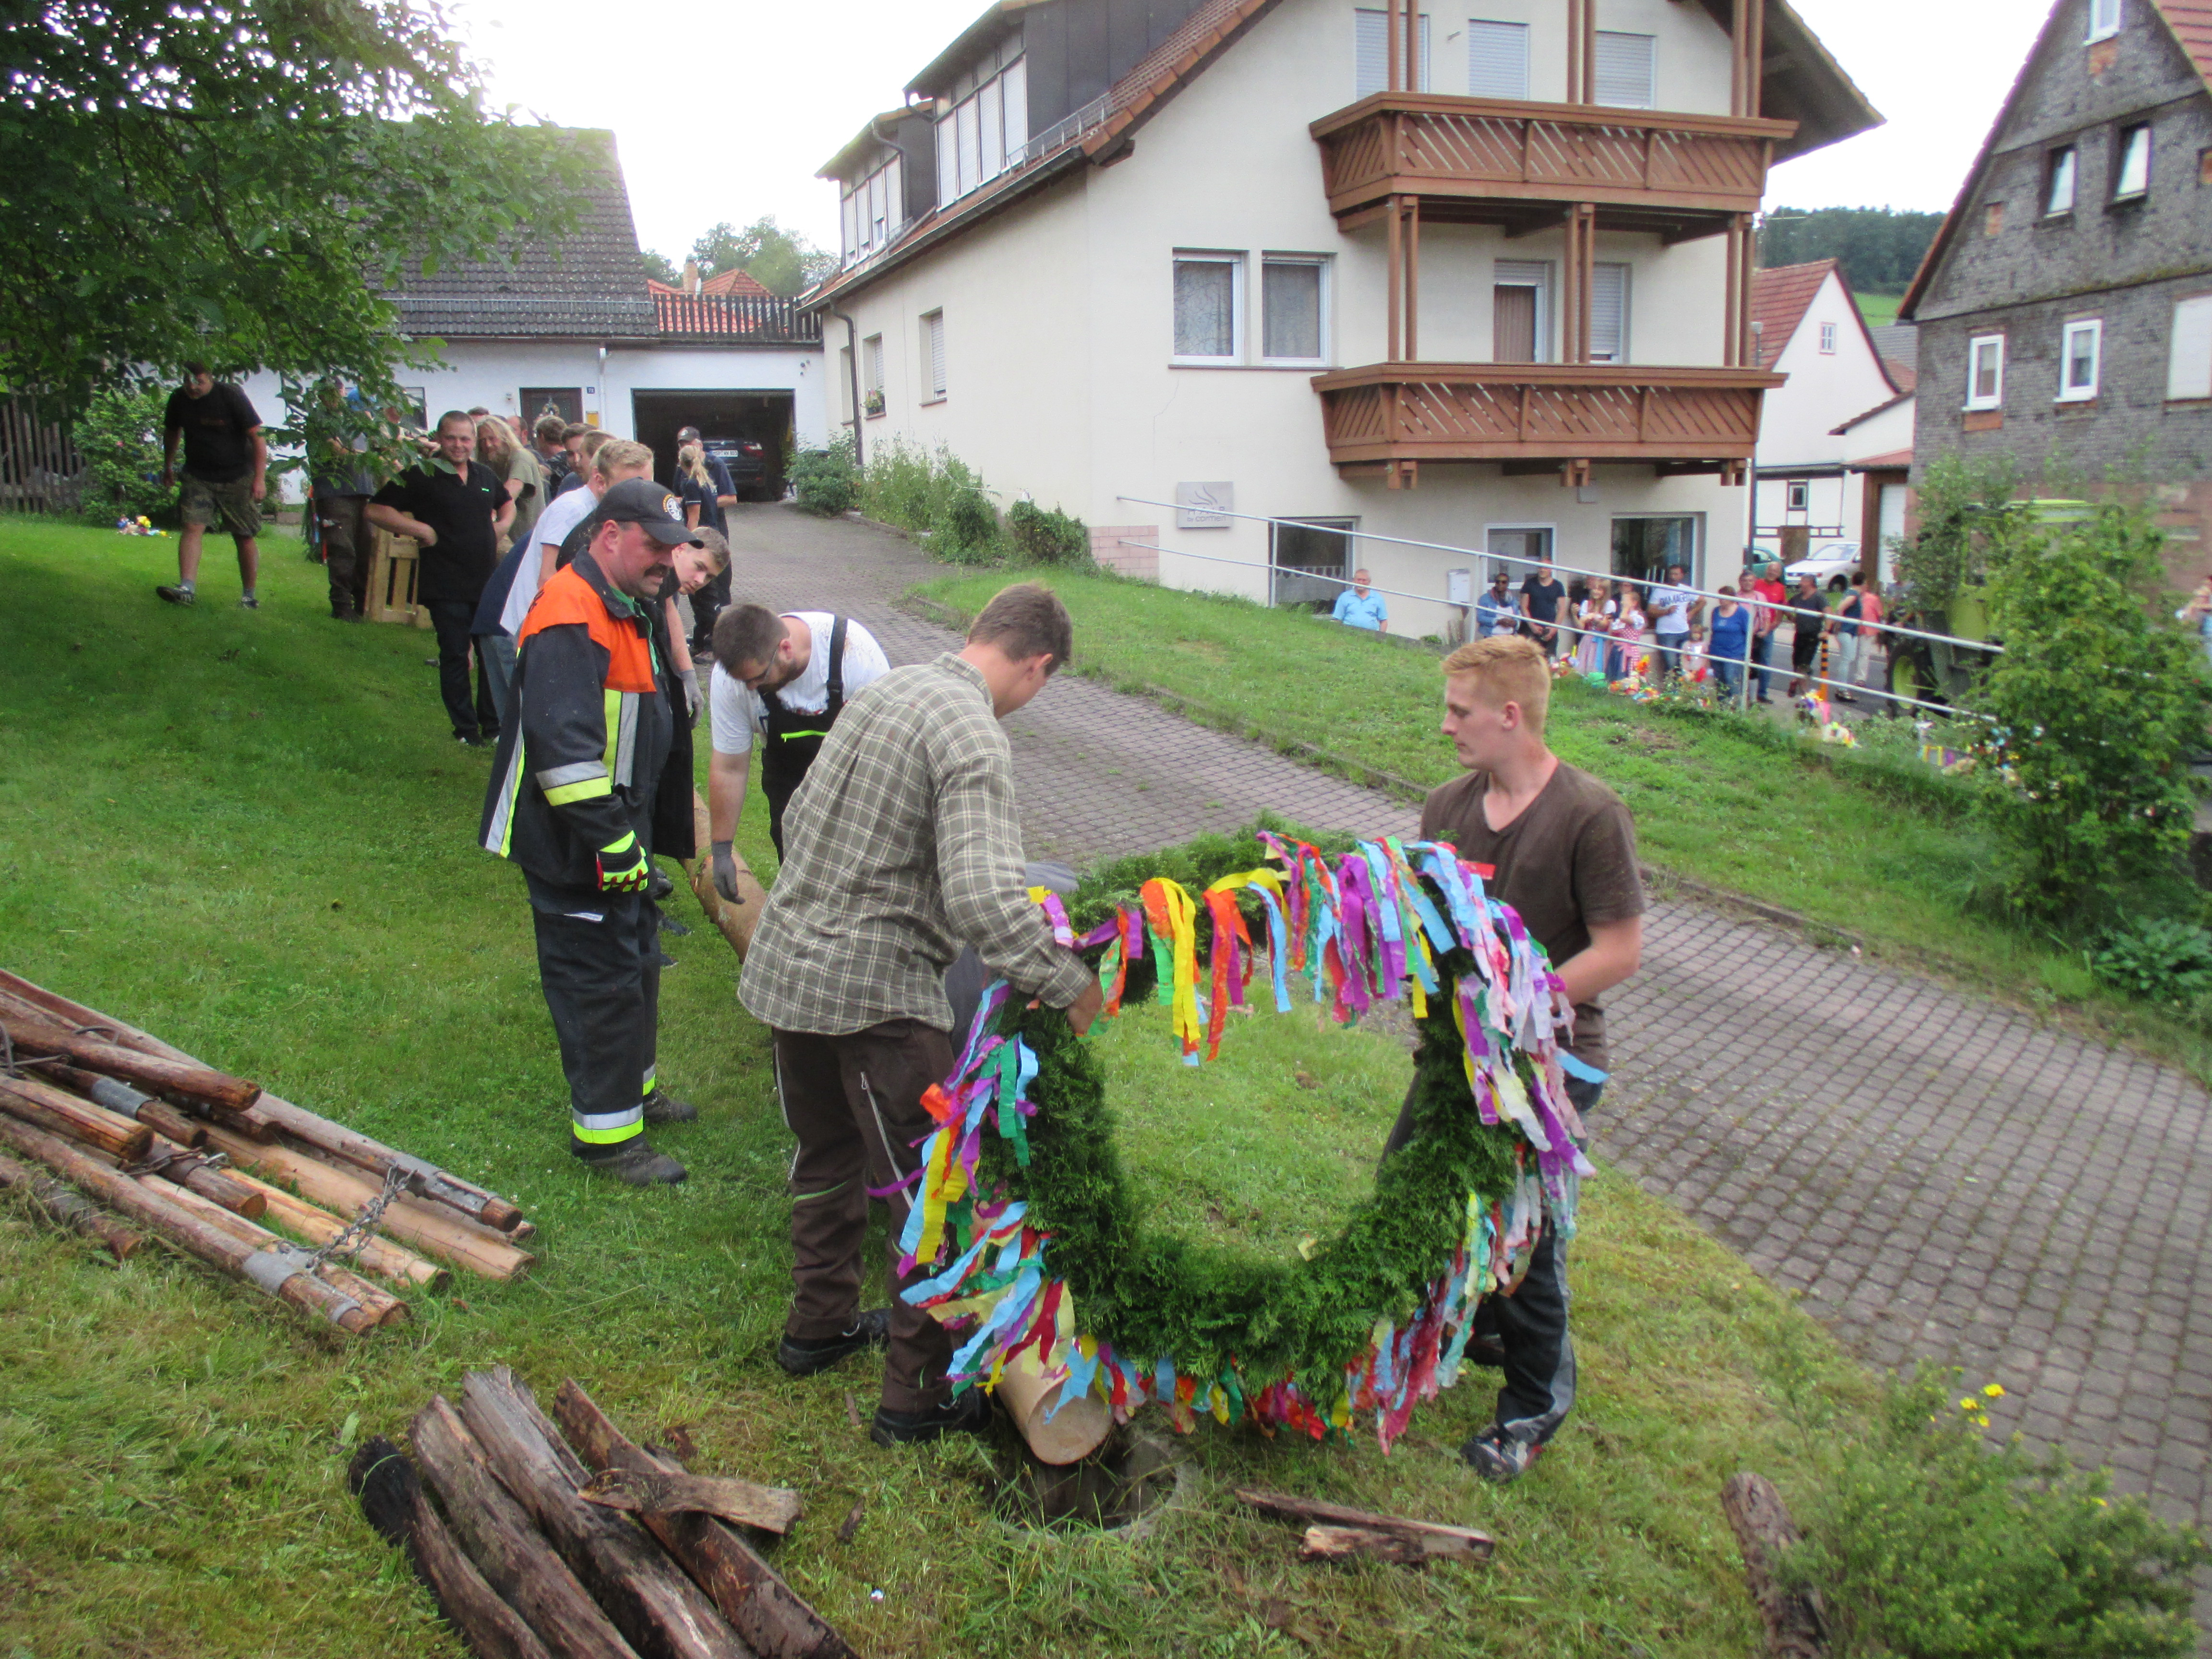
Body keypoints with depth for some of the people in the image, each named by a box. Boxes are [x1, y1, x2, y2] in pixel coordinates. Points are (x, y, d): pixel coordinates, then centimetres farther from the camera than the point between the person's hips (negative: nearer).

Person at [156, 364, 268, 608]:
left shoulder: (232, 396, -13)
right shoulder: (179, 399, 0)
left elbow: (257, 436, -13)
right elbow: (171, 432, 20)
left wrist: (260, 478, -19)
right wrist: (168, 466, 27)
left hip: (237, 478, -3)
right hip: (197, 476, 3)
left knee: (244, 536, 1)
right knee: (192, 527, -13)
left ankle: (250, 596, 10)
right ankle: (187, 588, -22)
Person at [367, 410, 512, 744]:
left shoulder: (484, 475, 12)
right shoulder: (421, 475, -6)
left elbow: (507, 504, 33)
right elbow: (376, 510, -9)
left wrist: (500, 525, 12)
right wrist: (422, 530, -14)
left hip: (488, 582, 5)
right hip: (446, 587, -5)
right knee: (455, 656, -2)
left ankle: (493, 726, 21)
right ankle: (466, 729, 8)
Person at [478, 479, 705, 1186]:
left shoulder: (625, 610, 14)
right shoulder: (570, 620, -22)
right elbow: (565, 746, -30)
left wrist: (646, 833, 26)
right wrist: (613, 840, -27)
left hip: (620, 837, 11)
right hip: (575, 845, -11)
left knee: (636, 963, 22)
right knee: (601, 982, -3)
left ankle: (634, 1088, 40)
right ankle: (607, 1134, 9)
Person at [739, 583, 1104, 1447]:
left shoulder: (885, 688, 7)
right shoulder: (973, 737, -19)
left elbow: (803, 813, 19)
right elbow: (985, 901, -30)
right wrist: (1072, 987, -20)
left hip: (784, 963, 9)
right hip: (876, 991, -9)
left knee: (826, 1155, 26)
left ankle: (819, 1325, 43)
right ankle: (920, 1395, 17)